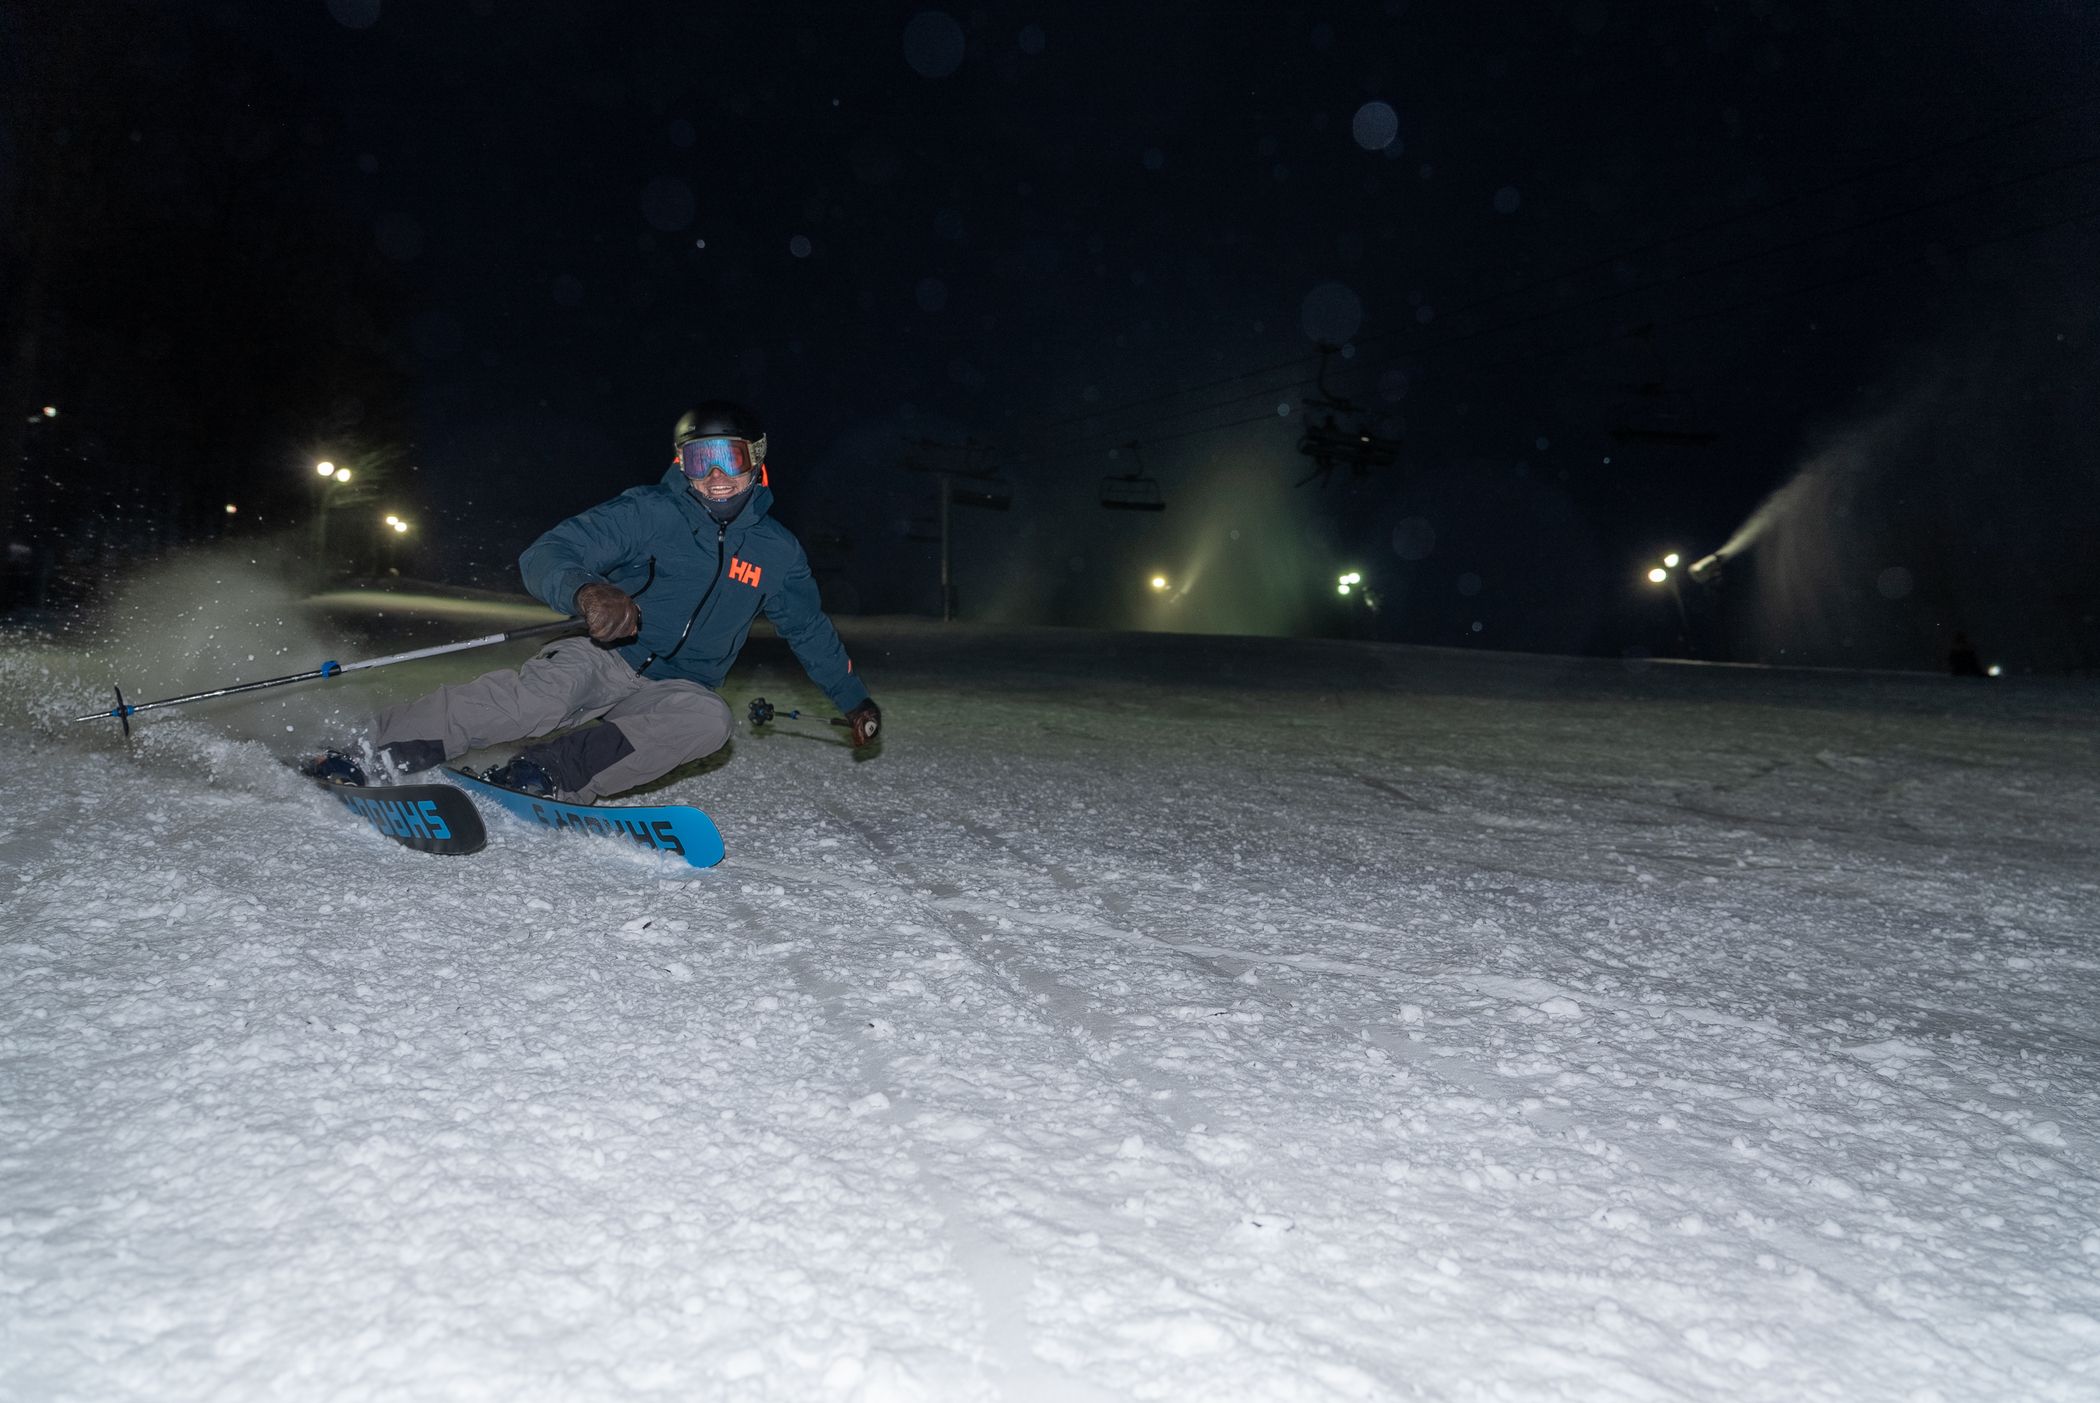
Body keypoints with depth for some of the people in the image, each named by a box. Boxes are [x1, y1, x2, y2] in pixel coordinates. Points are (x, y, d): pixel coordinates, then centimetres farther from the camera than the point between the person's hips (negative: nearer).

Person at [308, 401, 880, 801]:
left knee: (708, 719, -33)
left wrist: (854, 699, 20)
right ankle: (373, 746, -29)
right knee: (540, 697, -36)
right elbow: (545, 555, -17)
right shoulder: (648, 513, -9)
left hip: (675, 688, 3)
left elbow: (811, 630, 19)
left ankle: (550, 772, -35)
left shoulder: (776, 551, 3)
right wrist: (584, 590, -41)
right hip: (606, 658, -3)